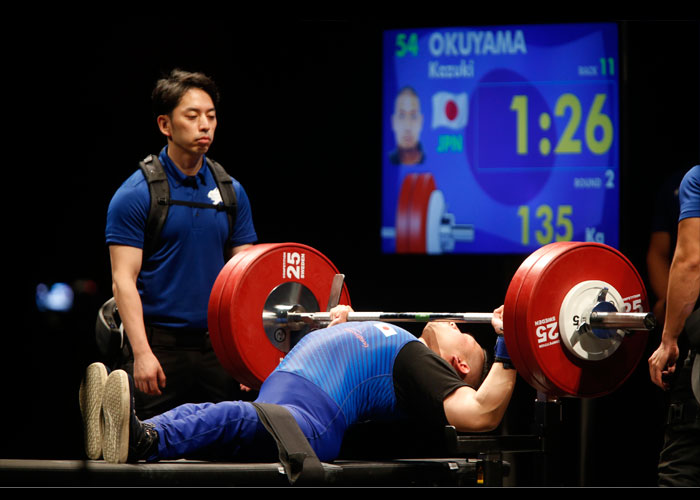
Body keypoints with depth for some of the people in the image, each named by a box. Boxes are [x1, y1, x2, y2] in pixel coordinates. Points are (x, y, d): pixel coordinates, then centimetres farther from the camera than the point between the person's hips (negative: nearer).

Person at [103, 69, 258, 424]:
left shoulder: (232, 192, 10)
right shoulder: (135, 195, -5)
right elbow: (124, 280, -9)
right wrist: (142, 353, -18)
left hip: (217, 345, 5)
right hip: (160, 344, -5)